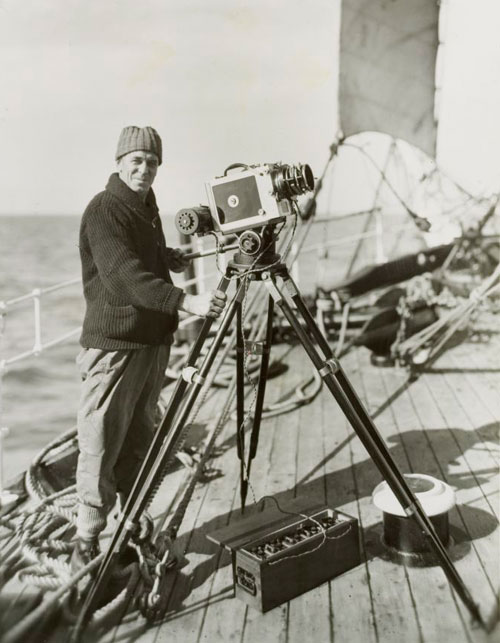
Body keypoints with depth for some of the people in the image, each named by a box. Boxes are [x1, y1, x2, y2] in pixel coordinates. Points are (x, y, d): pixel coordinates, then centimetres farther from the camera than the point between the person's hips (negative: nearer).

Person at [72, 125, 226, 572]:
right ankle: (87, 540, 8)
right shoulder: (104, 210, -12)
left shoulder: (148, 207, 15)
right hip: (114, 345, -8)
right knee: (101, 446, -4)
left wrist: (170, 258, 10)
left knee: (139, 441, 13)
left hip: (154, 342, 8)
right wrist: (187, 302, -35)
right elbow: (125, 275, -26)